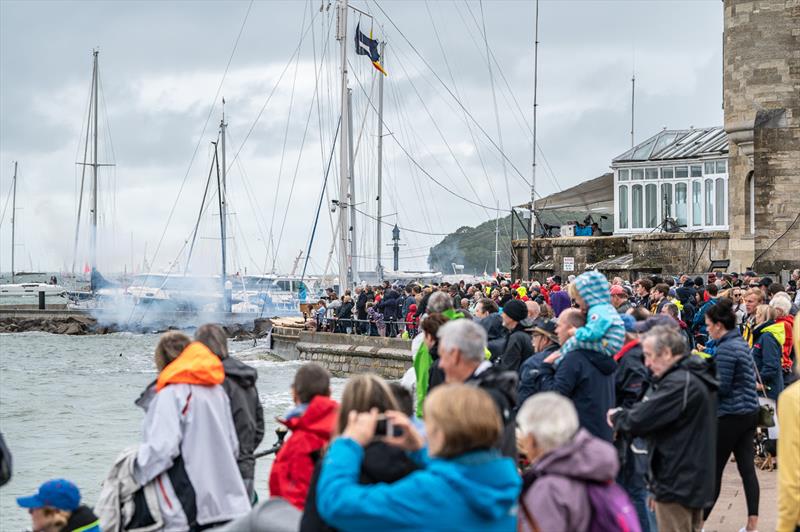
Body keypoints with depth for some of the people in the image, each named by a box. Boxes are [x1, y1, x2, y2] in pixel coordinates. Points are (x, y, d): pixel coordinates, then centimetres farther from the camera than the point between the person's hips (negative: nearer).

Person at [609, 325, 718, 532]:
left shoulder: (679, 384, -23)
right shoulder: (696, 376, 10)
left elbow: (638, 421, -24)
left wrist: (616, 416, -4)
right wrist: (624, 413, -1)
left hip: (676, 483, -10)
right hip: (695, 480, 10)